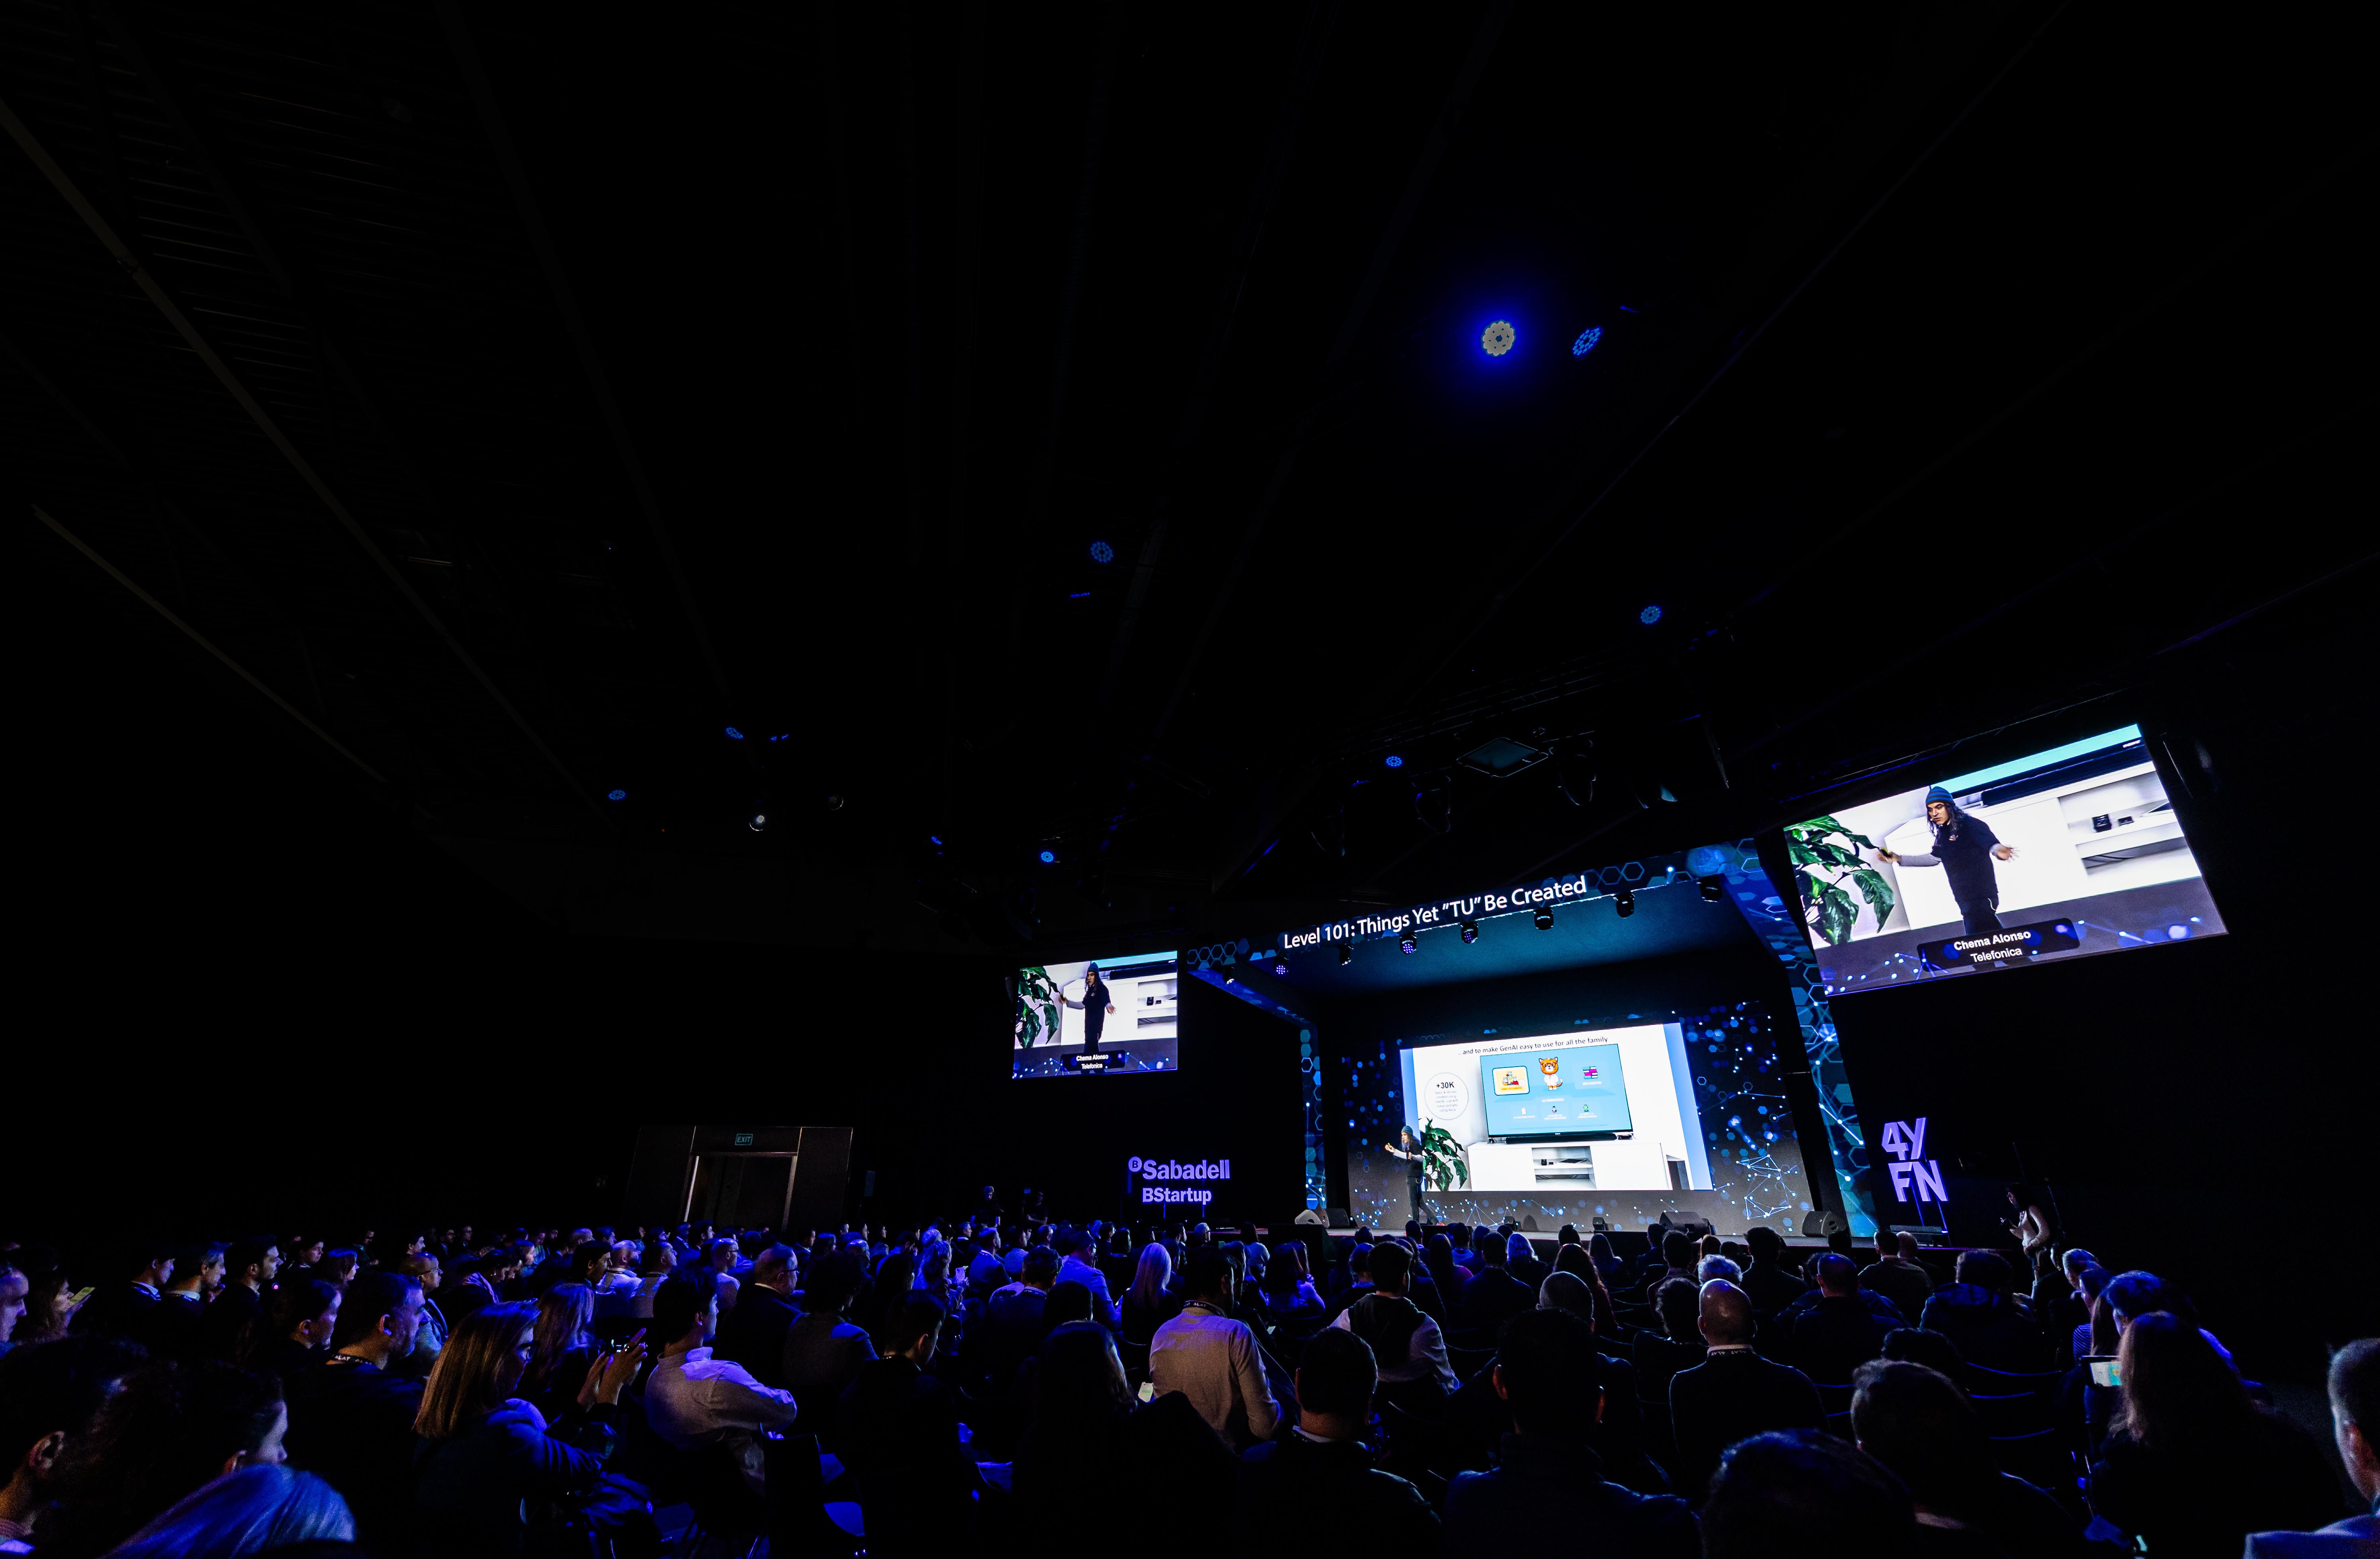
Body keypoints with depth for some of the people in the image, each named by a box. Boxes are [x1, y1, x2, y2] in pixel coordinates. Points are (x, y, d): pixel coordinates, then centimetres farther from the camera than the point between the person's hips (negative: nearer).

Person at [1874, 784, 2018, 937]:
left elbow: (1991, 843, -28)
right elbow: (1934, 859, 28)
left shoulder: (1970, 824, -9)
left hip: (1981, 896, -8)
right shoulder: (1943, 834, 14)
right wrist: (1898, 859, 25)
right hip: (1965, 899, 8)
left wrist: (1999, 851, -52)